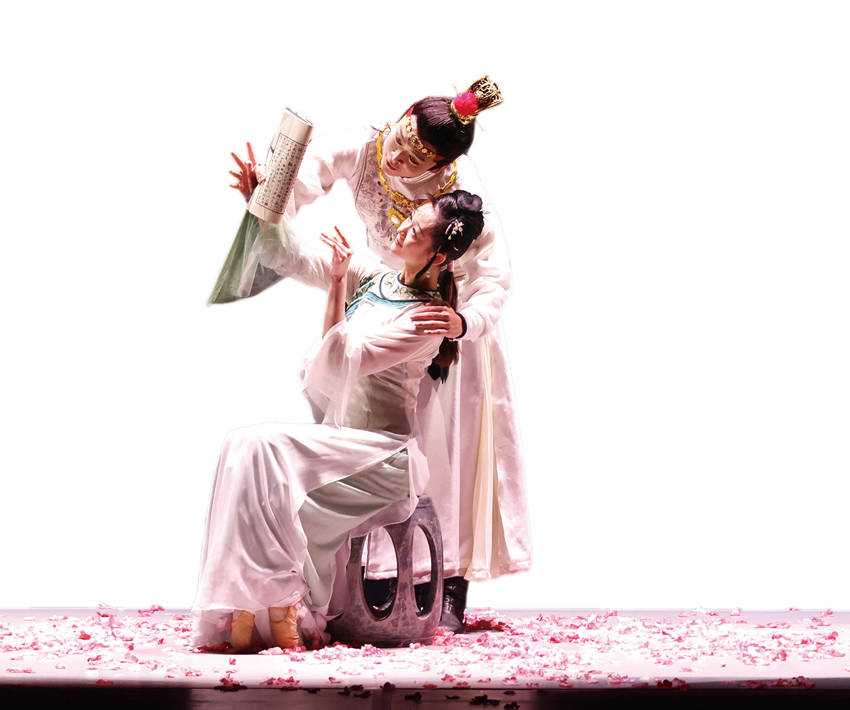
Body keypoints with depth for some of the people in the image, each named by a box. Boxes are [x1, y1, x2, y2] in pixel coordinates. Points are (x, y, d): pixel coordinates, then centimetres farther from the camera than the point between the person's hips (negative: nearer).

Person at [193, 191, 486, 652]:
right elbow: (290, 259, 12)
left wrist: (337, 286, -16)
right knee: (242, 446, -19)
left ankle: (279, 612, -24)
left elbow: (341, 362, -18)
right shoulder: (370, 277, 11)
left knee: (261, 449, -26)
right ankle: (244, 613, -26)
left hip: (382, 455, -7)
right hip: (338, 439, 7)